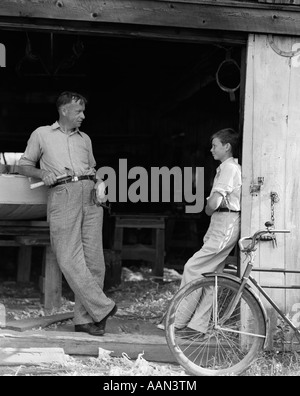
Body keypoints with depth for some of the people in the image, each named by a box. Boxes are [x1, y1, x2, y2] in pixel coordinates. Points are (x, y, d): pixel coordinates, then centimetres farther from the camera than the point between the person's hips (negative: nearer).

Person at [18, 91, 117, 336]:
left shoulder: (85, 139, 26)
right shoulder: (42, 134, 15)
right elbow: (24, 165, 15)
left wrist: (98, 183, 10)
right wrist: (42, 173, -5)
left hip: (90, 195, 4)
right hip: (63, 194, -4)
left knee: (93, 259, -4)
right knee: (69, 258, -15)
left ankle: (85, 318, 2)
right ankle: (103, 307, -9)